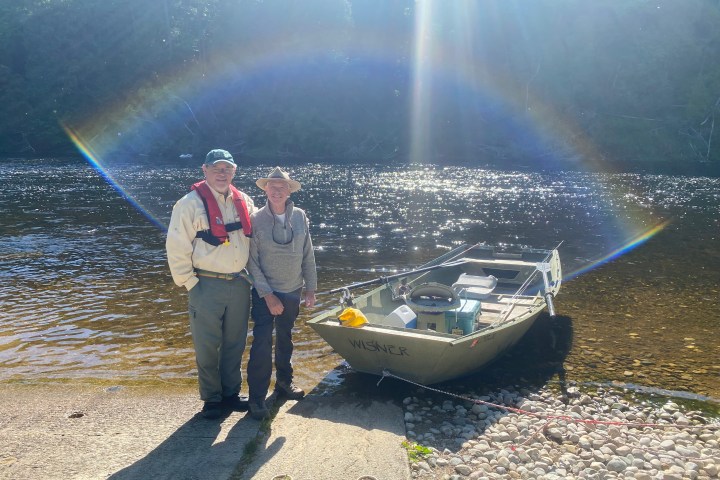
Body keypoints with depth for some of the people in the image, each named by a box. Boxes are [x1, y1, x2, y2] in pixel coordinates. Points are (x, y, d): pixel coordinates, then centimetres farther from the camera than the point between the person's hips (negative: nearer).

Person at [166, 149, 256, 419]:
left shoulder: (244, 202, 7)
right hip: (207, 286, -5)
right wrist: (189, 283, -12)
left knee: (235, 344, 15)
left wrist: (249, 276, 10)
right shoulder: (190, 204, -10)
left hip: (239, 285, 5)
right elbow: (176, 248, -10)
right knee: (207, 347, 5)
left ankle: (231, 393, 30)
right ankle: (212, 398, 21)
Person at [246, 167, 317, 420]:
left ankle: (284, 381, 38)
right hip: (265, 293, -4)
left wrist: (310, 288, 4)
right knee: (262, 343, -7)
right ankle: (257, 396, 7)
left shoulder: (300, 217, -3)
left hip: (292, 292, 4)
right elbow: (252, 262, -12)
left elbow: (308, 255, 3)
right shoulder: (256, 220, -12)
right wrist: (268, 295, -15)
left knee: (285, 339, 19)